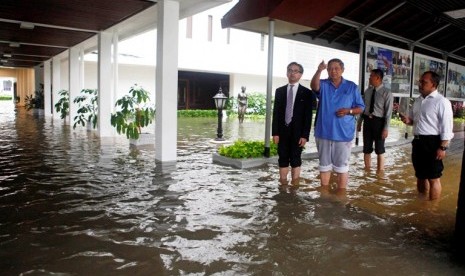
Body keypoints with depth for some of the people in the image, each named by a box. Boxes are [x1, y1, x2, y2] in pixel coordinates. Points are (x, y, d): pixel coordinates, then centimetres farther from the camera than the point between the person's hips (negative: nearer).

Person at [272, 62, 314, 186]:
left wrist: (305, 135, -11)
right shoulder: (279, 91, 8)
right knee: (283, 159, 8)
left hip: (297, 131, -2)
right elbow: (276, 113, 5)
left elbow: (308, 116, -4)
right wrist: (275, 132, -2)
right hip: (282, 131, 3)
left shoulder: (307, 93, -1)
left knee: (295, 160, 4)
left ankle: (294, 185, 12)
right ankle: (283, 184, 17)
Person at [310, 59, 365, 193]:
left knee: (342, 166, 4)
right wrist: (319, 71, -39)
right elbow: (314, 86, -22)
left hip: (343, 133, -1)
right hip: (323, 132, 1)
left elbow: (360, 108, 5)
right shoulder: (323, 84, 3)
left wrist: (348, 111, -15)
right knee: (324, 165, 13)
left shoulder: (352, 87, 4)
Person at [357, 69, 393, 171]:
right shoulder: (367, 91, 6)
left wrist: (386, 128, -16)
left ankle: (380, 172, 22)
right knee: (367, 149, 12)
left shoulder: (386, 93, -10)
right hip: (367, 120, 5)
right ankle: (367, 170, 25)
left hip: (379, 121, -5)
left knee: (379, 150, 10)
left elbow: (388, 112, -12)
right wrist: (359, 122, 10)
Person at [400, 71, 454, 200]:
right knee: (420, 176, 19)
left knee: (433, 178, 1)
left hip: (432, 143, -8)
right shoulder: (418, 100, 12)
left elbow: (446, 127, -14)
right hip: (418, 141, 8)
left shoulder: (441, 102, -11)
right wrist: (408, 120, 0)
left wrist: (443, 147, -18)